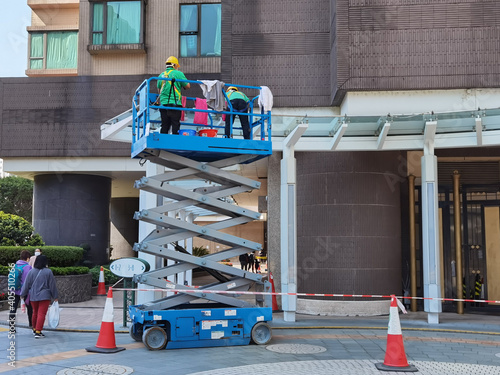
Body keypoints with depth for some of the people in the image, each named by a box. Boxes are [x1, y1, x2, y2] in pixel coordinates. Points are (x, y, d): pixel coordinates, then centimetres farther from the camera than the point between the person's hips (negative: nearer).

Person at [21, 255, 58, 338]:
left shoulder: (31, 272, -1)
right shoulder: (48, 272, -8)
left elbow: (26, 284, 2)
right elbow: (52, 285, -3)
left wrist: (23, 294, 14)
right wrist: (55, 296, 7)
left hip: (33, 296, 4)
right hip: (45, 296, -4)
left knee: (35, 313, 19)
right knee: (41, 314, -4)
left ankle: (35, 329, 32)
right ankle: (38, 332, -9)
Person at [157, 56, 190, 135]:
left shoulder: (161, 75, 12)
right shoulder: (178, 73, -3)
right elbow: (187, 86, 0)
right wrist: (182, 86, 20)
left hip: (163, 103, 5)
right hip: (175, 103, -5)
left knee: (164, 126, 9)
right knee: (175, 125, -2)